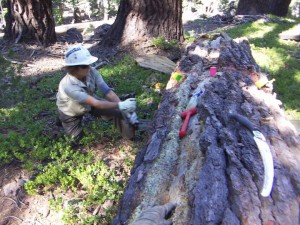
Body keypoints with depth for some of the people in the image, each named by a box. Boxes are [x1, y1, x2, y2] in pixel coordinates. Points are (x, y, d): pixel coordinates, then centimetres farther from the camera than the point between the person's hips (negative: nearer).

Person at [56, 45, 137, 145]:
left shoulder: (91, 71, -30)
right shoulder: (68, 86, -42)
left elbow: (108, 91, -32)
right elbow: (96, 103, -46)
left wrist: (126, 110, -41)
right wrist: (120, 105, -52)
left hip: (89, 103, 4)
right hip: (71, 113, -3)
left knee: (117, 111, -16)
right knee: (78, 140, 6)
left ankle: (131, 137, 6)